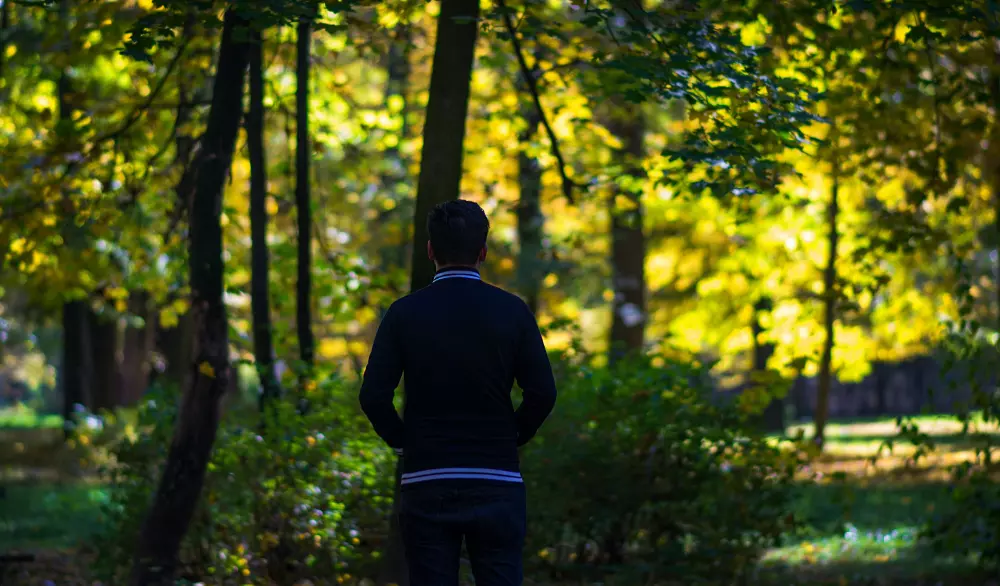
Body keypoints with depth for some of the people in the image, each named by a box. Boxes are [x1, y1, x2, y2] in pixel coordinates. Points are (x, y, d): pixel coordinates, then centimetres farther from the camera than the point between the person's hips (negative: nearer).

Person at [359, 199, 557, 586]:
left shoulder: (405, 313, -1)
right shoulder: (511, 311, -1)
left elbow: (373, 395, -7)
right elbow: (543, 393, -5)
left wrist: (402, 442, 8)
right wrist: (512, 438, 10)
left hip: (425, 483, 0)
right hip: (497, 483, 0)